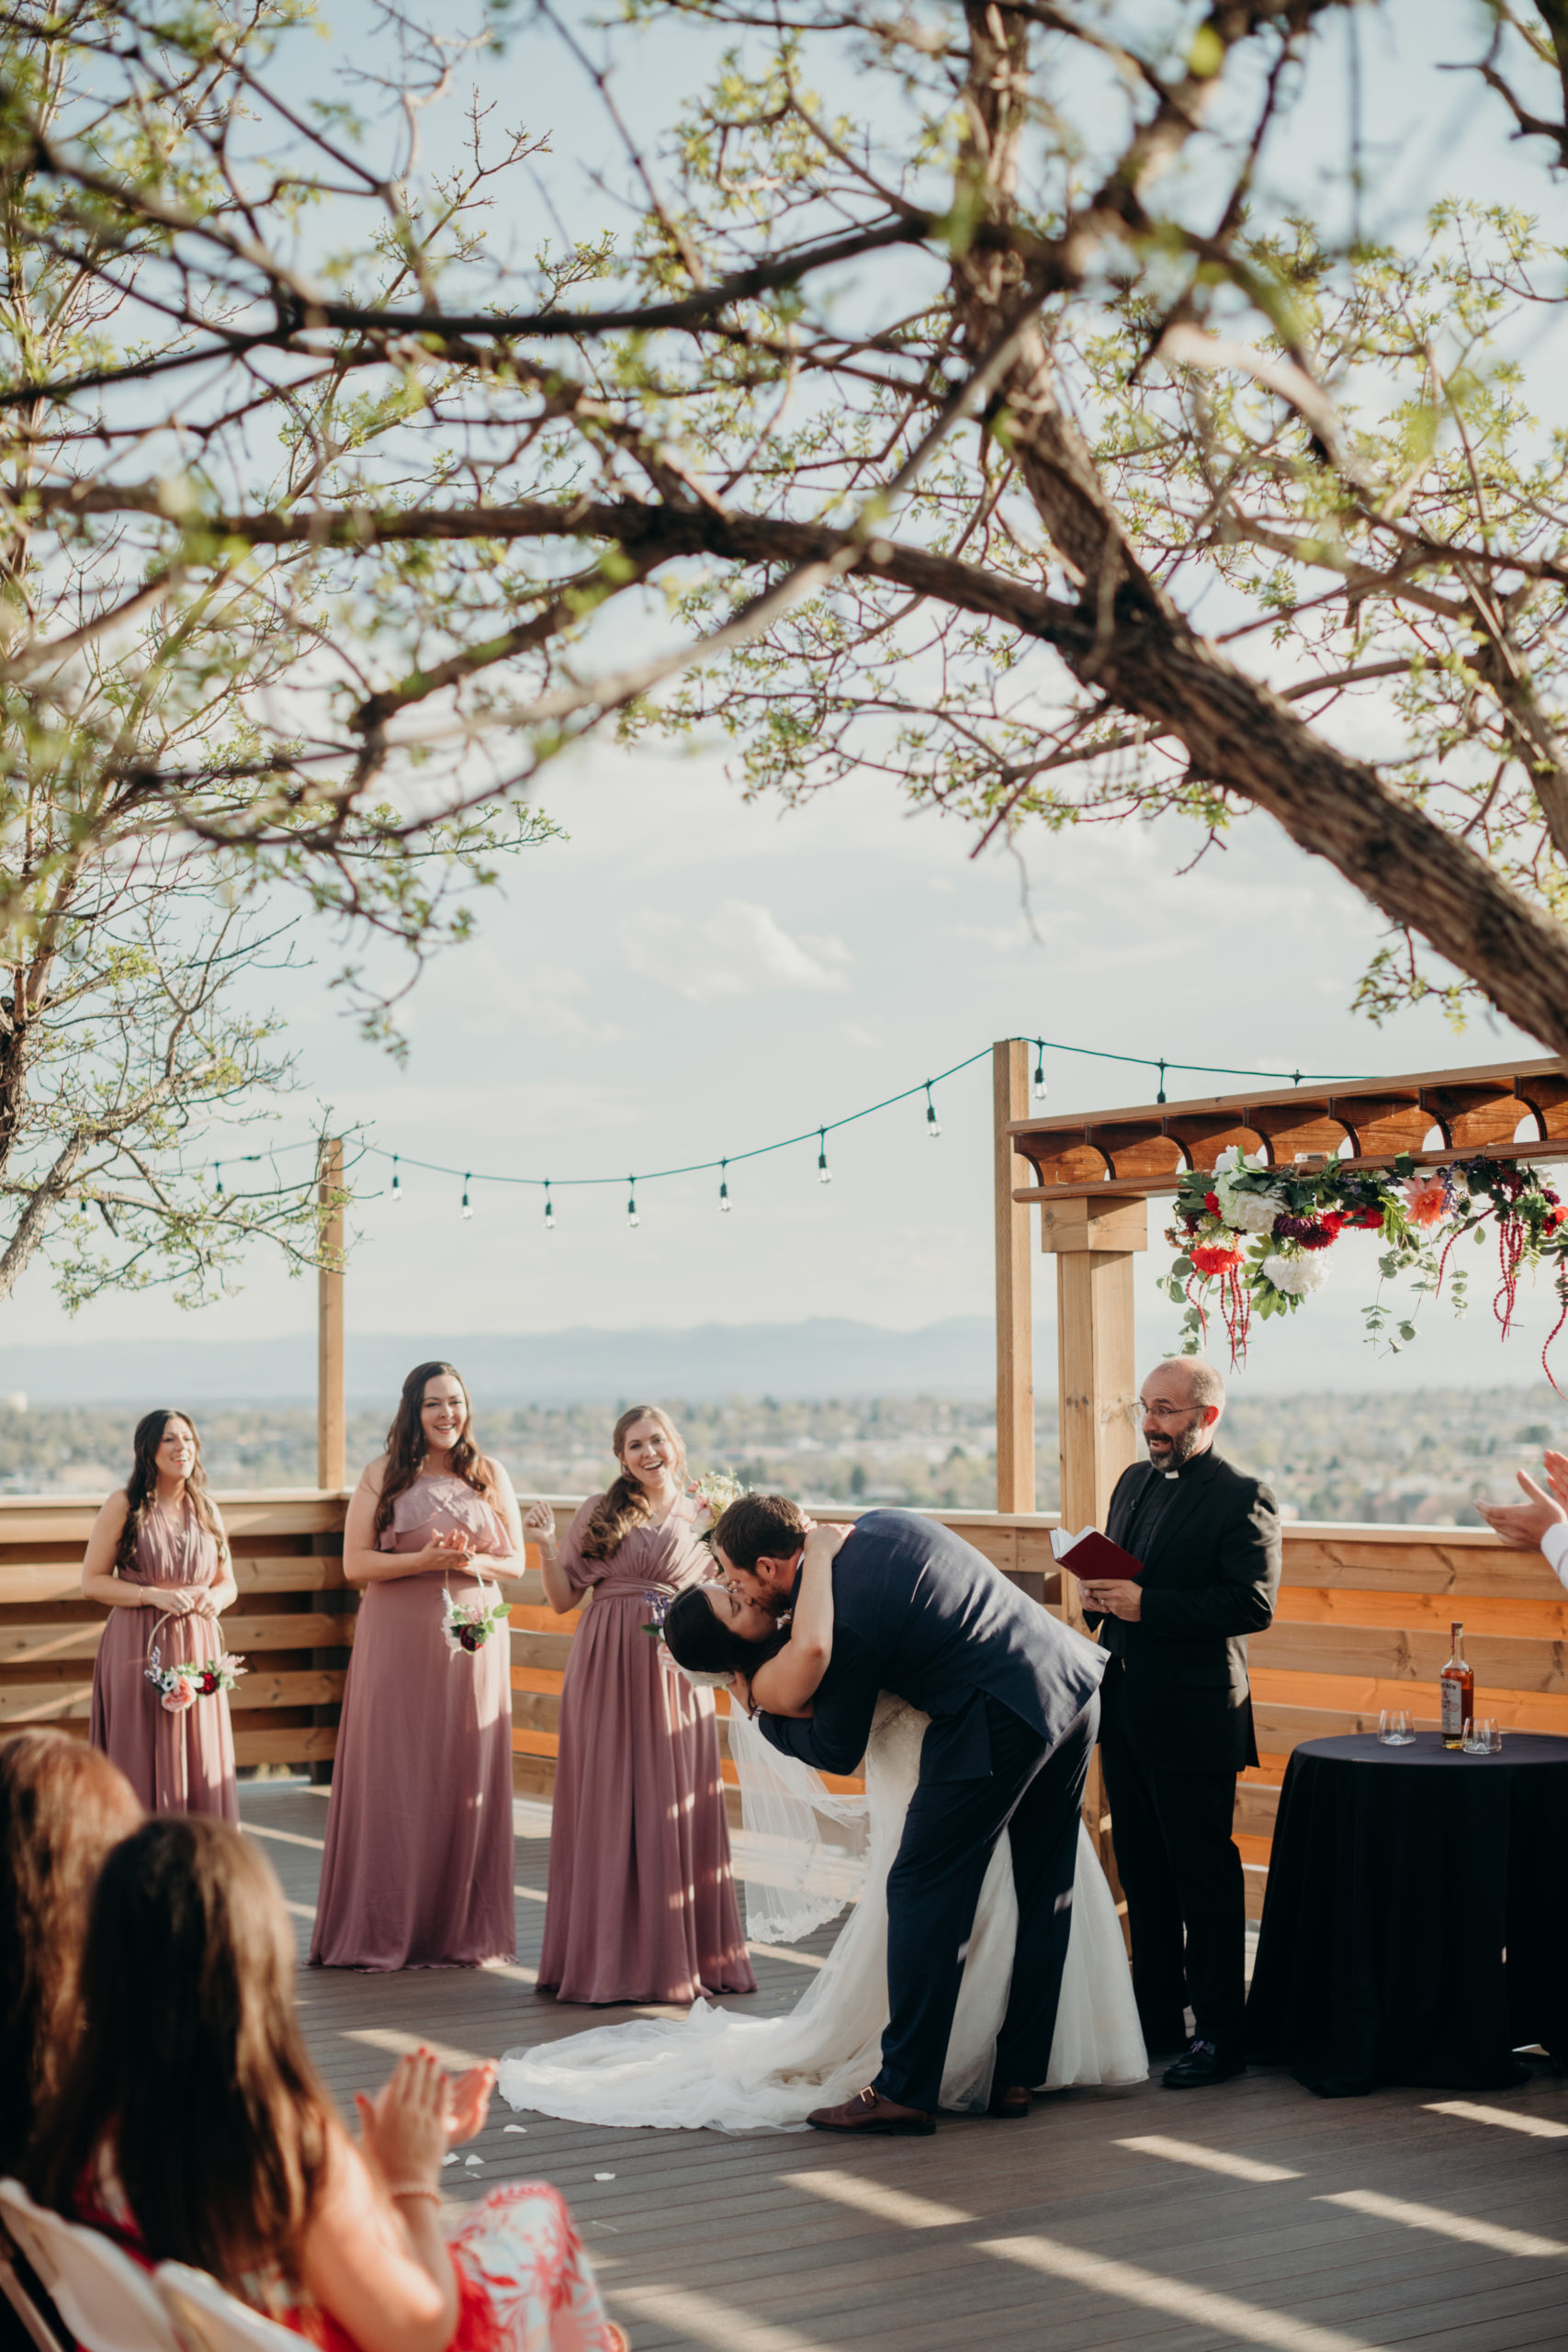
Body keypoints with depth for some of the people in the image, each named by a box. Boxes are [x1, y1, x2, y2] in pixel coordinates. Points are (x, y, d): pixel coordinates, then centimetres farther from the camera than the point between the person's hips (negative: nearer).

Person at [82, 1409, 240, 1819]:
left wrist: (214, 1597, -5)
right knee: (144, 1766, -3)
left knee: (200, 1764, 4)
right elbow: (91, 1582, -4)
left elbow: (228, 1583, 18)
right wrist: (155, 1595, -14)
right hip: (138, 1650, -4)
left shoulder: (206, 1509, 11)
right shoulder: (123, 1506, -2)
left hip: (197, 1648, 4)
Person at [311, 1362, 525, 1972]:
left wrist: (473, 1562, -11)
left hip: (474, 1641, 2)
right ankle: (385, 1931, 5)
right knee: (394, 1778, -2)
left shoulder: (490, 1476, 9)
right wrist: (425, 1560, -16)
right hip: (398, 1641, -2)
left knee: (466, 1779, 2)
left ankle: (461, 1931, 11)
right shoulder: (384, 1476, 3)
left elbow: (516, 1563, 10)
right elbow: (356, 1563, -3)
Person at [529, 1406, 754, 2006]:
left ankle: (675, 1954, 10)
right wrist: (547, 1547, -9)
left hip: (676, 1673, 1)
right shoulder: (599, 1512, 6)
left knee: (674, 1810, 1)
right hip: (606, 1673, -1)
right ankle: (606, 1956, 8)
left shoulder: (705, 1518, 9)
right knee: (606, 1808, 1)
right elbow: (563, 1599, 6)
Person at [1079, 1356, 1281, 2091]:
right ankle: (1158, 2015, 26)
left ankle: (1220, 2032, 6)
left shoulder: (1243, 1499, -10)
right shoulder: (1134, 1482, 15)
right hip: (1123, 1712, 8)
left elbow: (1254, 1603, -19)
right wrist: (1098, 1597, 0)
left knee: (1204, 1875, -2)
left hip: (1193, 1718, -8)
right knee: (1143, 1872, 15)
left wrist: (1145, 1605, -22)